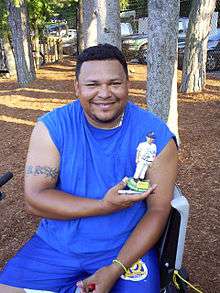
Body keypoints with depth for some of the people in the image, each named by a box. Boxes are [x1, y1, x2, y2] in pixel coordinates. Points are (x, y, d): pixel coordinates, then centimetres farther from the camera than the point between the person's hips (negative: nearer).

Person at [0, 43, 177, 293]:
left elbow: (158, 211, -9)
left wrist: (114, 270, -17)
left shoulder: (156, 136, -12)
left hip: (127, 247, -1)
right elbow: (34, 199, -13)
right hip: (56, 245, 2)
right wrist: (104, 206, -24)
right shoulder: (51, 127, -10)